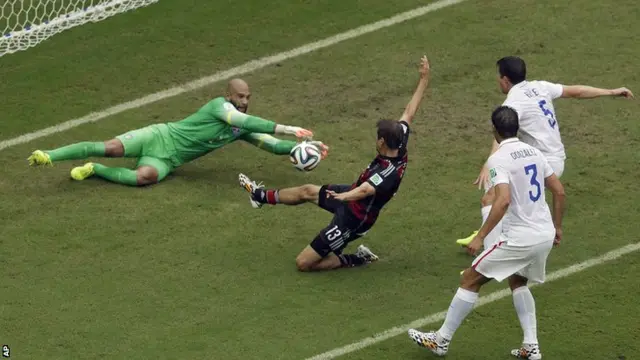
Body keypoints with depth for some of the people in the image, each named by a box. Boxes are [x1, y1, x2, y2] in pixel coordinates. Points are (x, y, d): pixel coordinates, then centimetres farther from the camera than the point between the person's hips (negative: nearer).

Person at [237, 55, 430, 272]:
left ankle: (354, 260, 7)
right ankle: (262, 196, 53)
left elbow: (365, 190, -57)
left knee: (303, 263, -4)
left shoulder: (387, 174, -38)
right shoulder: (400, 149, -14)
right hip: (353, 200, 9)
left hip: (352, 219, -9)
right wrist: (424, 79, 1)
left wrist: (346, 196, -75)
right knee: (307, 191, 28)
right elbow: (409, 111, -5)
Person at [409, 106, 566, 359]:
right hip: (546, 235, 7)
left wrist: (480, 236, -23)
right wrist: (557, 227, 25)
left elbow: (503, 200, -26)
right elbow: (559, 191, 13)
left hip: (519, 239, -7)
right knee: (518, 282, 30)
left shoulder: (498, 159, -13)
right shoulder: (534, 152, 10)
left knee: (470, 280, 6)